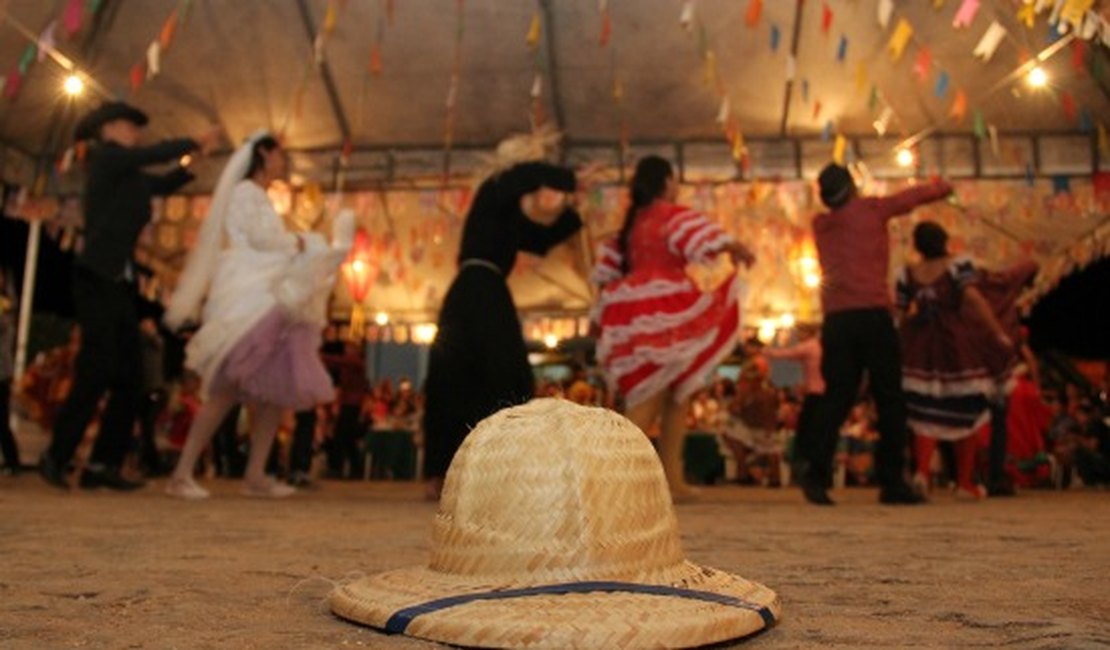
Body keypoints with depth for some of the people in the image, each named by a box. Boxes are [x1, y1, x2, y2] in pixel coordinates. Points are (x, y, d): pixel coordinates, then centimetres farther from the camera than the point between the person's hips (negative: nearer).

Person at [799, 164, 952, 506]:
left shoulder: (820, 225, 15)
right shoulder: (871, 209, 6)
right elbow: (914, 196, 18)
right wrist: (942, 187, 37)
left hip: (835, 320, 4)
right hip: (872, 314, -4)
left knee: (836, 398, 5)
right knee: (890, 400, 3)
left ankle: (815, 468, -9)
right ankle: (892, 481, 4)